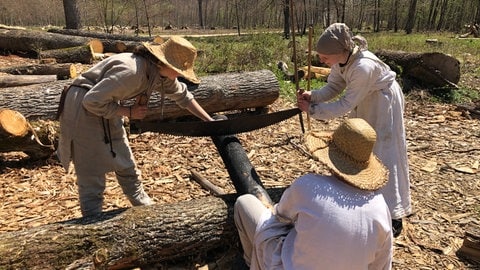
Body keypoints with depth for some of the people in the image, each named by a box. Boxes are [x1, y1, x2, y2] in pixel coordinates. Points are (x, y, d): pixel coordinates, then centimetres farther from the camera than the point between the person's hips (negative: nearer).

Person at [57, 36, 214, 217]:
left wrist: (210, 121, 9)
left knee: (126, 166, 16)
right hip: (84, 108, -8)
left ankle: (147, 210, 32)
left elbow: (182, 95, 10)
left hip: (107, 109, 8)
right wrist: (129, 112, -18)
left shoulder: (161, 73, -5)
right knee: (92, 174, -4)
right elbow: (92, 101, -29)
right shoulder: (131, 71, -32)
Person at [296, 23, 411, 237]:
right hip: (364, 103, 8)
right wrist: (313, 96, -26)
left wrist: (313, 110, -30)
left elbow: (345, 104, -33)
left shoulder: (363, 67, -39)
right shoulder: (341, 59, -16)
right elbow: (333, 88, -8)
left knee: (384, 154, -5)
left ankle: (394, 216, 7)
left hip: (384, 104, -8)